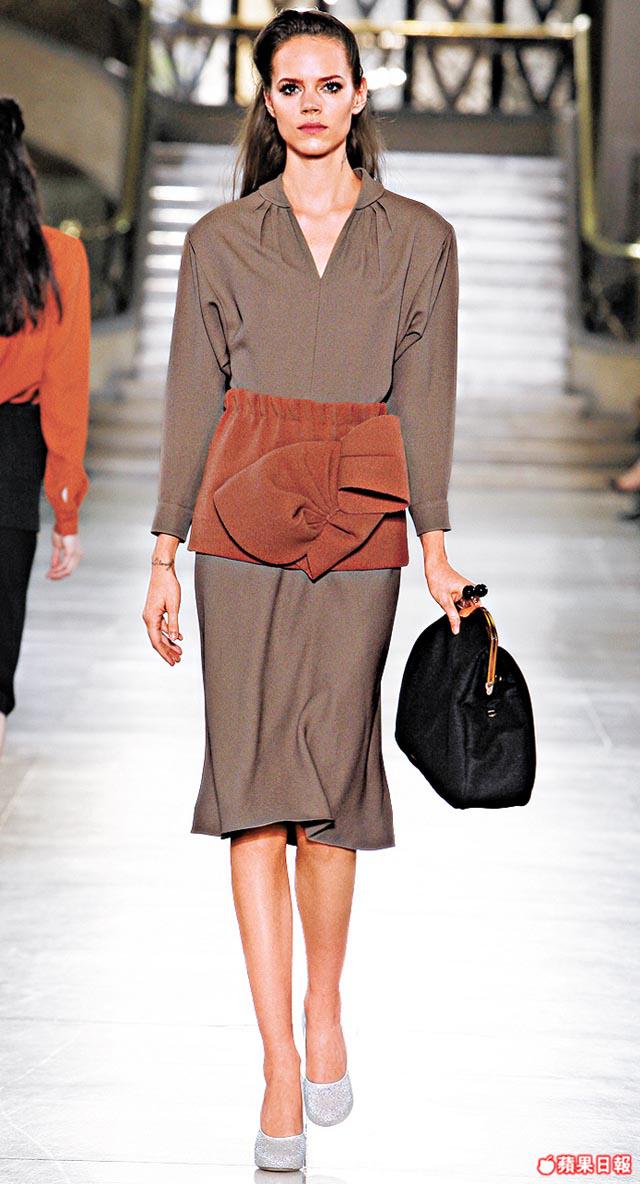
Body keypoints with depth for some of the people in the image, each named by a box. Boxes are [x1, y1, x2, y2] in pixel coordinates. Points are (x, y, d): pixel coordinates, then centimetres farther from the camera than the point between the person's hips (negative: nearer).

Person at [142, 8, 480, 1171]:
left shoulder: (419, 238, 8)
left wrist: (434, 545, -2)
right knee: (254, 776, -6)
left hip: (360, 528, 0)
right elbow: (191, 400, 8)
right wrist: (165, 552, 5)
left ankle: (325, 1010, 22)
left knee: (333, 771, -2)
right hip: (242, 519, 0)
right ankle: (281, 1067, -2)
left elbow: (424, 399, 6)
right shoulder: (219, 241, 8)